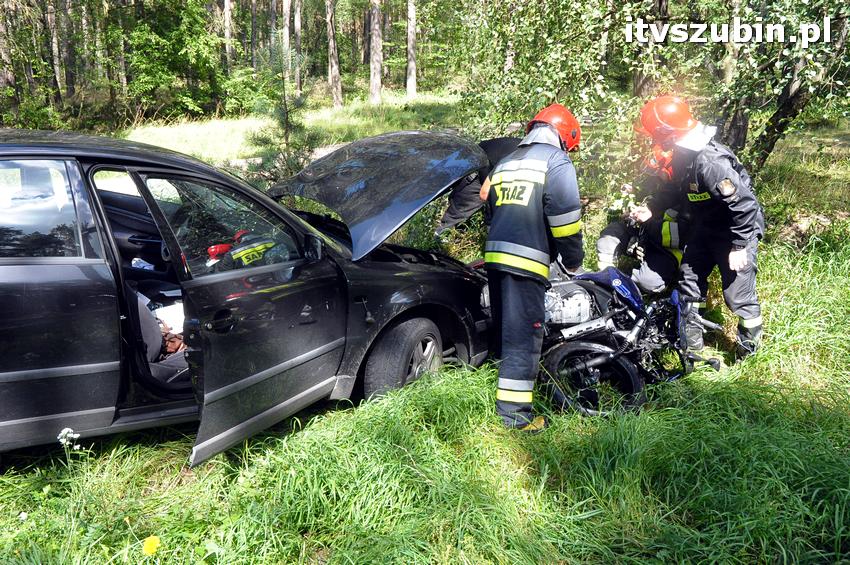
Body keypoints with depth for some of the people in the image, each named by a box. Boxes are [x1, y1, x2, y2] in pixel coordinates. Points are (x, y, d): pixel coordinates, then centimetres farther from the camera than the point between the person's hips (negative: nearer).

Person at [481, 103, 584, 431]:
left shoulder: (506, 162, 24)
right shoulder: (556, 160, 0)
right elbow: (565, 215, -9)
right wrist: (573, 260, 2)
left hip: (495, 255, 8)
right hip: (527, 260, -8)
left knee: (505, 328, 16)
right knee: (524, 334, -7)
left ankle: (508, 388, 25)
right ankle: (514, 411, -6)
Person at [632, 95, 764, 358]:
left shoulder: (711, 162, -33)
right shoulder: (678, 157, -4)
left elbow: (744, 204, -30)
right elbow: (677, 193, 12)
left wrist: (739, 246, -25)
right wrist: (651, 211, -2)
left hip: (736, 231, -9)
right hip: (704, 229, 9)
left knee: (738, 292, -2)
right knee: (688, 279, 13)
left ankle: (750, 343, 21)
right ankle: (691, 336, 28)